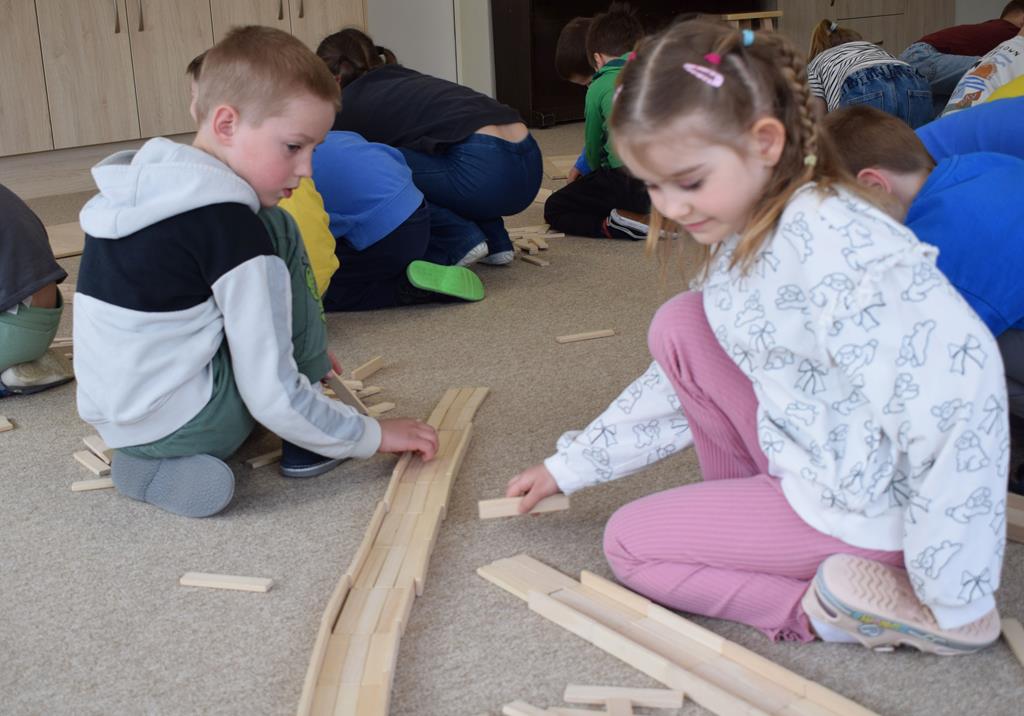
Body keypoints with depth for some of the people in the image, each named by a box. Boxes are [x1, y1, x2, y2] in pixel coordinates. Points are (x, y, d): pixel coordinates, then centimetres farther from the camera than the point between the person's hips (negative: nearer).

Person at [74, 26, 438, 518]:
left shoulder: (143, 185, 5)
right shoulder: (231, 226, -20)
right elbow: (273, 397, -19)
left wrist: (298, 345, 25)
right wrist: (371, 435, -7)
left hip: (116, 422, 8)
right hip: (178, 423, -8)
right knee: (278, 235, -1)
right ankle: (307, 442, 5)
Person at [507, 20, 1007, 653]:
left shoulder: (822, 238, -28)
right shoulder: (742, 238, 4)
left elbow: (955, 380, -38)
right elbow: (682, 386, 16)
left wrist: (955, 596, -30)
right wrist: (568, 468, 17)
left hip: (867, 507, -9)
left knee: (629, 543, -3)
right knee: (680, 325, 3)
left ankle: (834, 609, -9)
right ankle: (744, 509, 8)